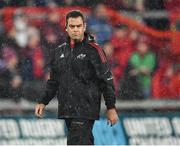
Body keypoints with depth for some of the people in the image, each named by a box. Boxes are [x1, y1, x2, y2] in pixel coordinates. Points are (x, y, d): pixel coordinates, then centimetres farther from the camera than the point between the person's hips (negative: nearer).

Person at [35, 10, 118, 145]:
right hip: (66, 111, 6)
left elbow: (106, 80, -6)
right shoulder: (59, 52, 13)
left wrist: (111, 108, -9)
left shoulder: (93, 50, -5)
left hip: (86, 110, -6)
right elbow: (54, 81, 22)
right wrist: (43, 102, 13)